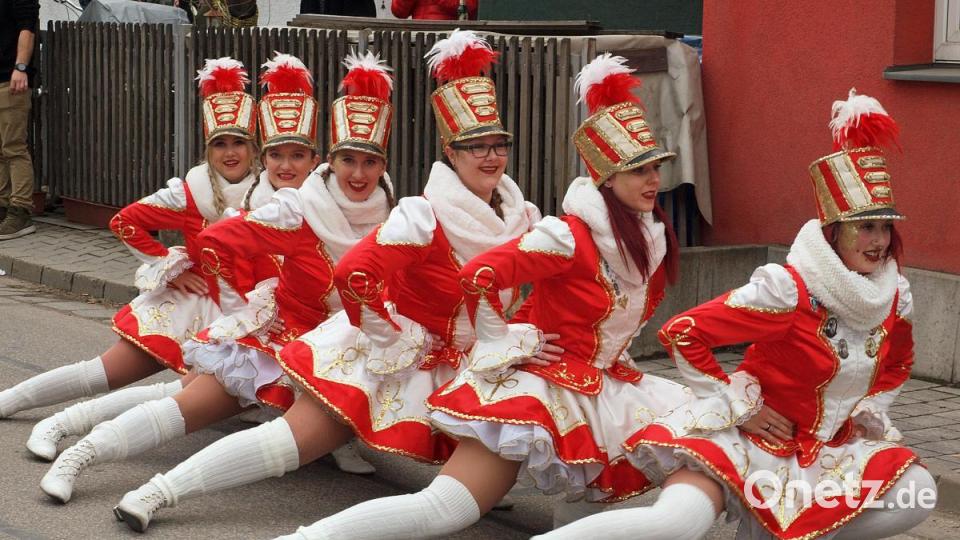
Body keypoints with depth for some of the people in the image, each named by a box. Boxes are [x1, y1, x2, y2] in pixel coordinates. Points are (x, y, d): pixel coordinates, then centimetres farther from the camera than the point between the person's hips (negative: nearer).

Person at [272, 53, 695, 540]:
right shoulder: (571, 235, -18)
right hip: (546, 384, -8)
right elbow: (477, 276, -24)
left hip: (608, 386, 8)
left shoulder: (653, 238, 4)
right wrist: (508, 345, -15)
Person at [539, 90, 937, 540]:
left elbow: (897, 364, 23)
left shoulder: (894, 295, -1)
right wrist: (739, 408, -14)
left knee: (916, 494, -14)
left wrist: (869, 412, 6)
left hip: (830, 449, 7)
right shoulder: (788, 289, -21)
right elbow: (681, 333, -20)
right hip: (750, 438, -7)